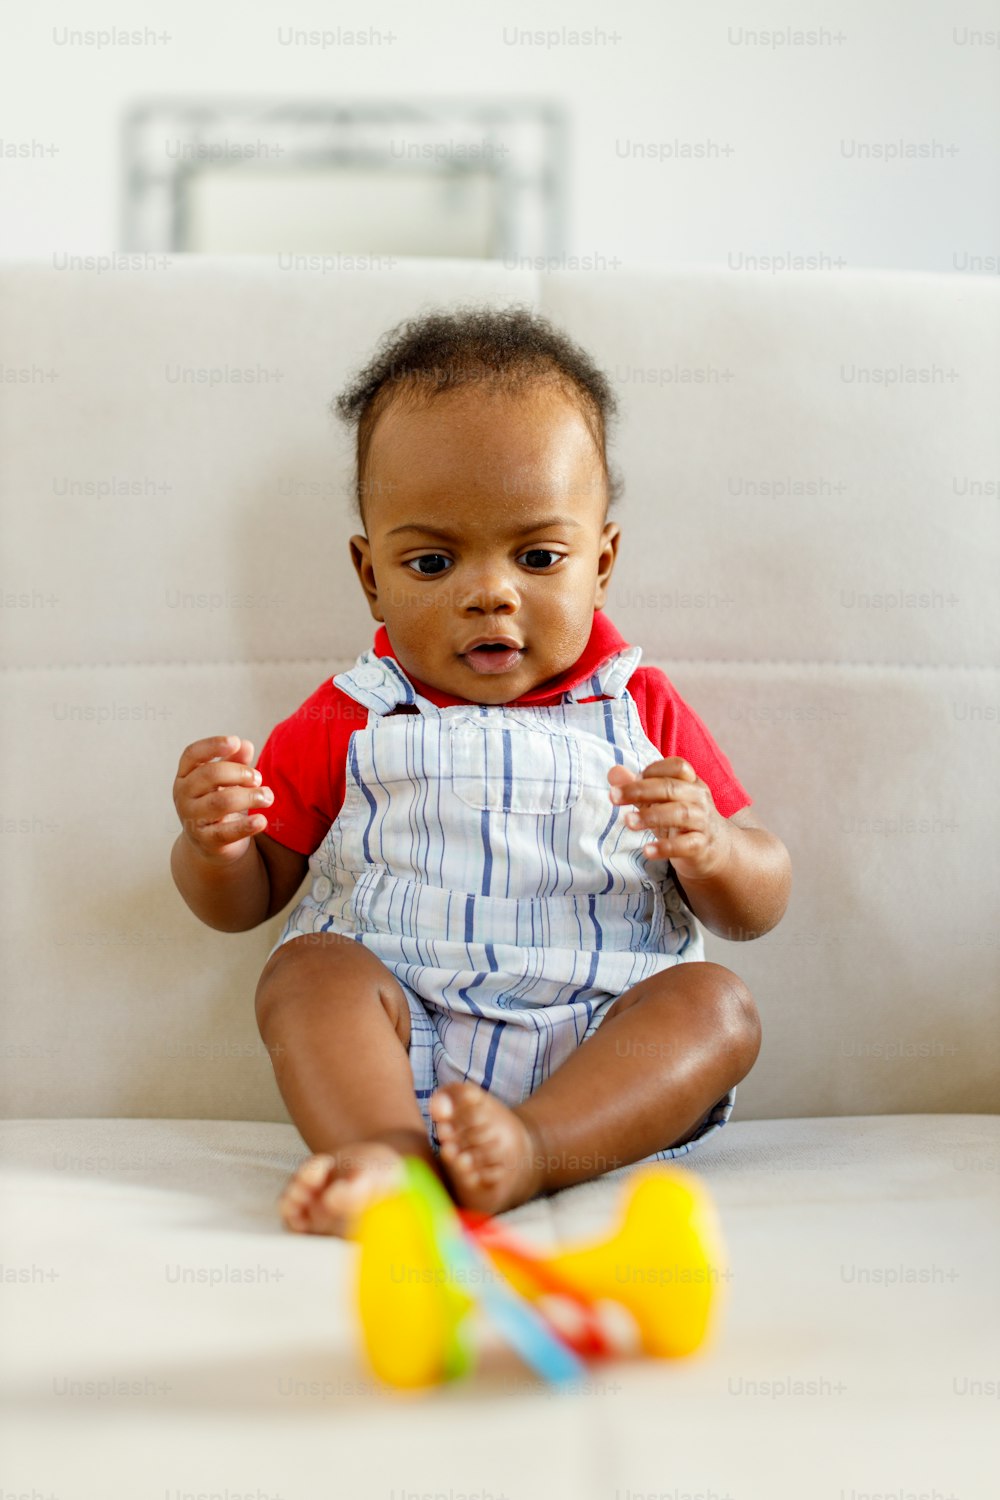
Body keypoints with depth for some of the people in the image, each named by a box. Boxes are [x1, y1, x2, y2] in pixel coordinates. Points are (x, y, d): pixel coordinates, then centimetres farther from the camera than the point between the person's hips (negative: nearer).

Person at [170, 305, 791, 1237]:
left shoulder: (641, 713, 10)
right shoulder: (346, 724, 10)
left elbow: (758, 907, 11)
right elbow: (243, 901, 15)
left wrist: (709, 848, -13)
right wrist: (214, 842, -9)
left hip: (599, 1059, 1)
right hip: (393, 1050, 0)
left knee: (718, 1004, -24)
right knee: (308, 966, -24)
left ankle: (529, 1147, -45)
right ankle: (388, 1153, -48)